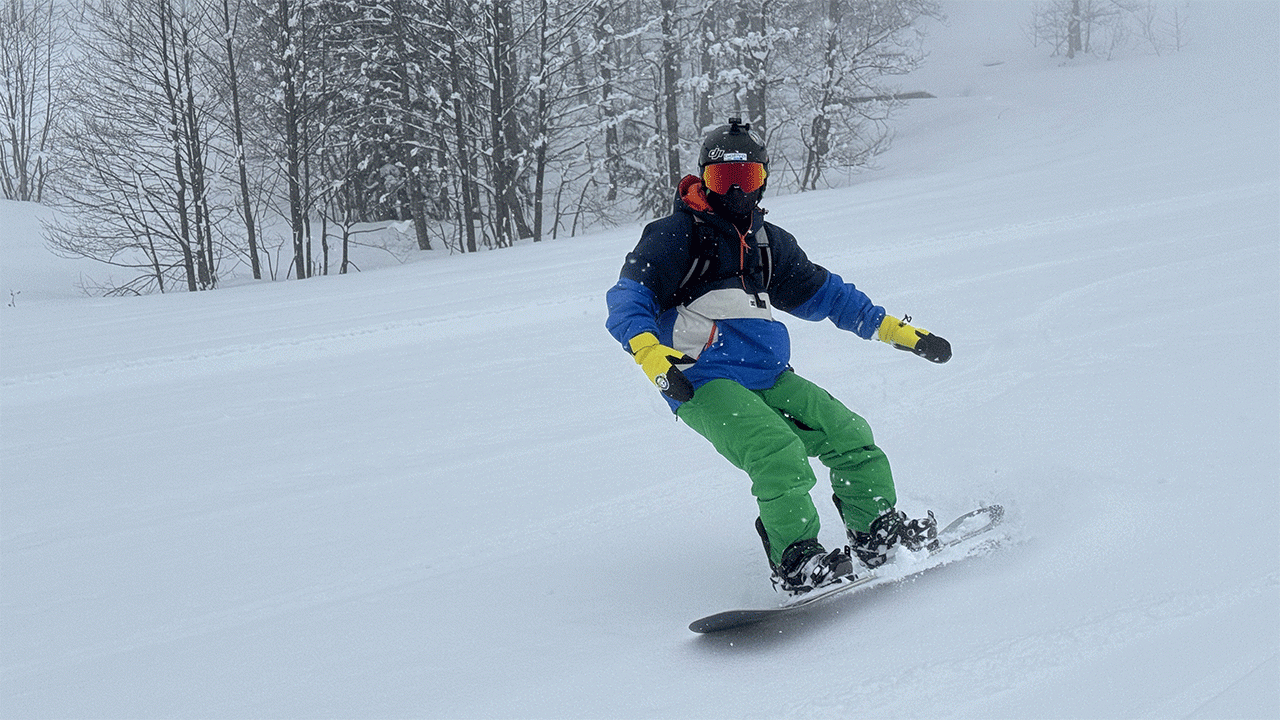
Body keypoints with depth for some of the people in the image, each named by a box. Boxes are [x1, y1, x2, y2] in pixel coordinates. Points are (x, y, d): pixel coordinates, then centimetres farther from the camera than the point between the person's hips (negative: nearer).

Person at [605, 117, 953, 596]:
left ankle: (877, 533, 9)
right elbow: (627, 300, -9)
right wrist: (650, 351, -30)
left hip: (769, 377, 7)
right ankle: (795, 561, -26)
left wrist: (897, 331, 25)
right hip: (703, 382, -7)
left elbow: (824, 293, 29)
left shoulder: (769, 241, 21)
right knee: (776, 450, -28)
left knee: (849, 435, -4)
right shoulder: (677, 234, 0)